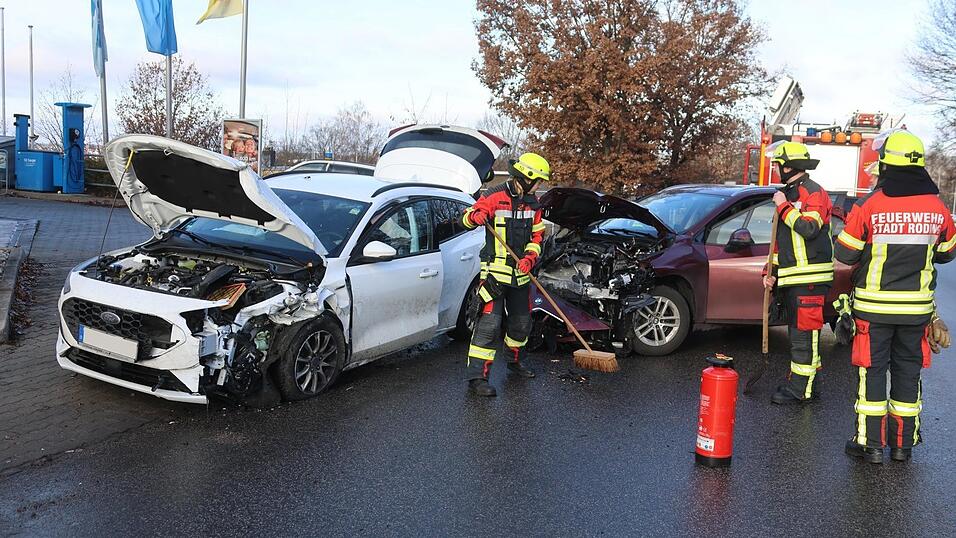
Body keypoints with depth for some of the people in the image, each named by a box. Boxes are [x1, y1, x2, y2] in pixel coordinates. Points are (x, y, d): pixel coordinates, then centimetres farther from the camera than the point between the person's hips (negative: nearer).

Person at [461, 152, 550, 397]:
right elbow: (467, 218, -6)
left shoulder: (533, 203, 9)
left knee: (522, 321, 18)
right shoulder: (494, 197, -11)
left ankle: (515, 361, 42)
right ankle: (477, 377, -8)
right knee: (490, 324, -13)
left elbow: (537, 235, 12)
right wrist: (475, 216, -31)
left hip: (520, 275, 7)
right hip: (495, 273, -7)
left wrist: (530, 257, -6)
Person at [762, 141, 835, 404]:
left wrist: (784, 206, -17)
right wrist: (772, 271, 18)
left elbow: (809, 228, -26)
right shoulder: (787, 193, 19)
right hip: (790, 279, 10)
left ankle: (801, 389, -2)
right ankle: (800, 382, 24)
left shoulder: (813, 192, -10)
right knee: (798, 332, 15)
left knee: (804, 333, -7)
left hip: (810, 278, -10)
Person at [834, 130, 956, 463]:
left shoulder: (868, 206, -15)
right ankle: (903, 443, 22)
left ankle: (870, 443, 9)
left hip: (874, 306, -3)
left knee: (872, 371, 6)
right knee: (907, 371, 14)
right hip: (917, 306, 3)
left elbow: (844, 254, -8)